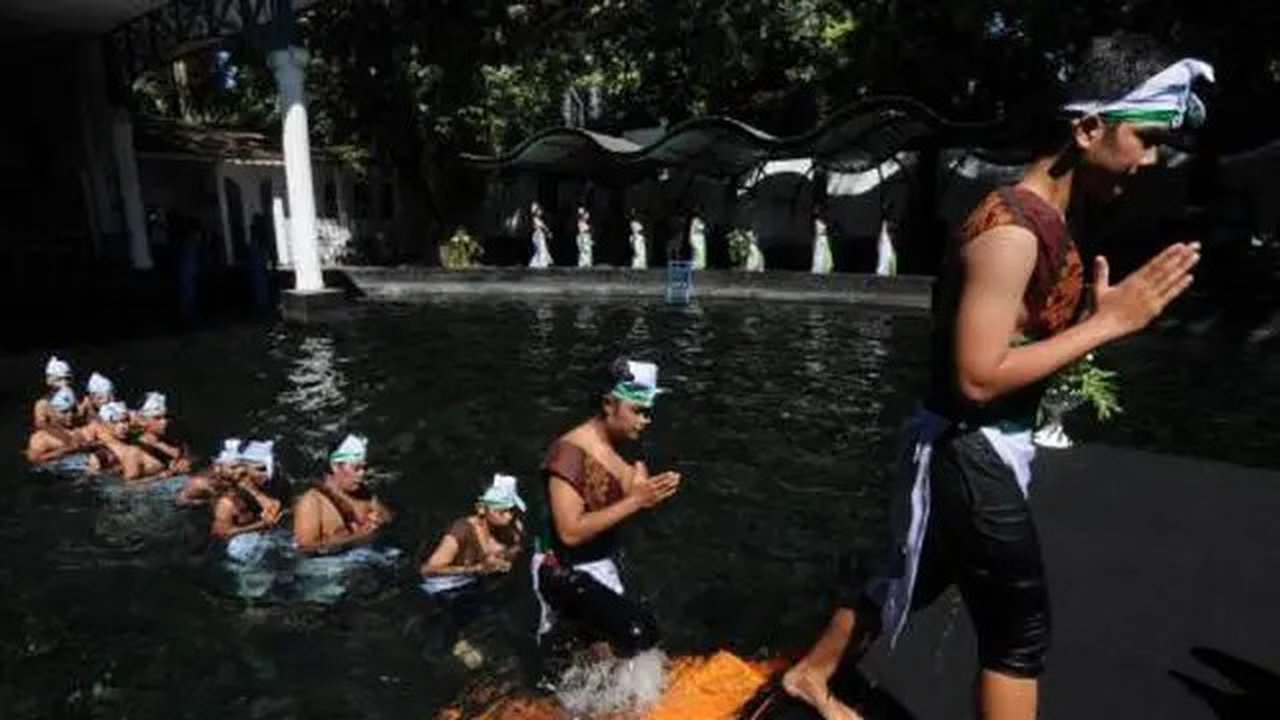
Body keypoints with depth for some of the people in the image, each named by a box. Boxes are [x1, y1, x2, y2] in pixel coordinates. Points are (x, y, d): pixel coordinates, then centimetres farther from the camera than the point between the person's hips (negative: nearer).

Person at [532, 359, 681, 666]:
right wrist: (635, 502, -28)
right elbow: (571, 532, -28)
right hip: (565, 572, -8)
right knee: (641, 632, -21)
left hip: (603, 566, 8)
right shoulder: (571, 451, -24)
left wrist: (651, 494, -11)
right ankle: (558, 636, 1)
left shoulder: (621, 450, 1)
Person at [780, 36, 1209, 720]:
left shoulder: (1045, 220, 9)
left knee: (911, 575, 24)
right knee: (1020, 628, 6)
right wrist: (1106, 323, -21)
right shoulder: (1012, 229, -22)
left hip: (985, 446, 10)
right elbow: (978, 376, -26)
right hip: (970, 451, -10)